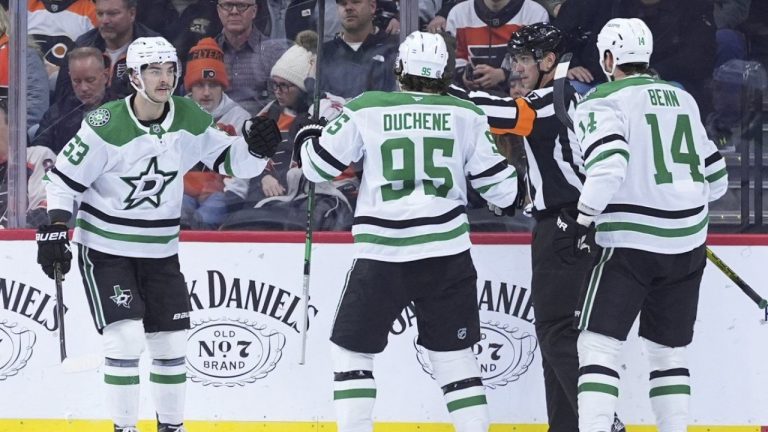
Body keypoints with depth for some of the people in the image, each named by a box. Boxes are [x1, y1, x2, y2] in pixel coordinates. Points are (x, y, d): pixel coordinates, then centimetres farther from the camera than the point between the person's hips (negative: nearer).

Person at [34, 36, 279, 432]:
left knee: (171, 342, 7)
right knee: (126, 337, -16)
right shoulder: (106, 126, -19)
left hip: (160, 251, 5)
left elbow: (231, 161, 0)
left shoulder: (189, 120, -5)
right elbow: (64, 178, -11)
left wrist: (256, 146, -21)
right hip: (105, 249, -5)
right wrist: (53, 232, -15)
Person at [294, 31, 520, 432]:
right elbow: (499, 186, 8)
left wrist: (308, 137, 27)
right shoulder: (466, 116, 4)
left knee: (351, 349, 12)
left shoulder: (365, 111, -1)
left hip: (382, 255, -2)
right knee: (454, 353, 10)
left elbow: (318, 166, 6)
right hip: (447, 253, 2)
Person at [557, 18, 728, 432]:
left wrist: (582, 221, -16)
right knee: (668, 348, 15)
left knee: (598, 343, -4)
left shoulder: (602, 102, -6)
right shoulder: (683, 99, 13)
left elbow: (608, 166, -22)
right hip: (688, 245, 6)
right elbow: (715, 176, 18)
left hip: (630, 241, -6)